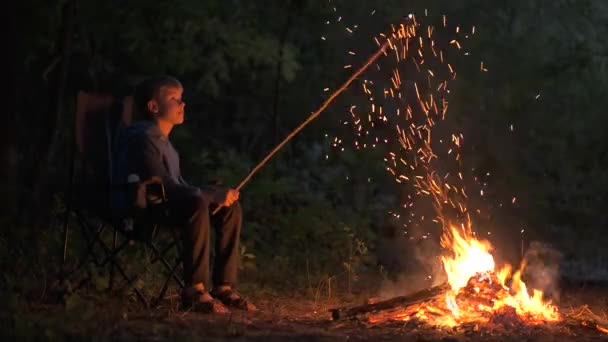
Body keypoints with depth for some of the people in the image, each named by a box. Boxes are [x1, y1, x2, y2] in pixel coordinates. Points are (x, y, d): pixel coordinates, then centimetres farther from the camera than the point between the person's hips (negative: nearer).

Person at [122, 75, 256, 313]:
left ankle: (224, 287, -6)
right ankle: (194, 291, -33)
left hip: (167, 204, 10)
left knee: (230, 206, -3)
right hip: (143, 209, -10)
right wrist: (212, 194, -22)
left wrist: (214, 194, 2)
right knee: (197, 204, -35)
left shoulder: (163, 139, 17)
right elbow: (165, 186, -22)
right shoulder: (144, 138, -14)